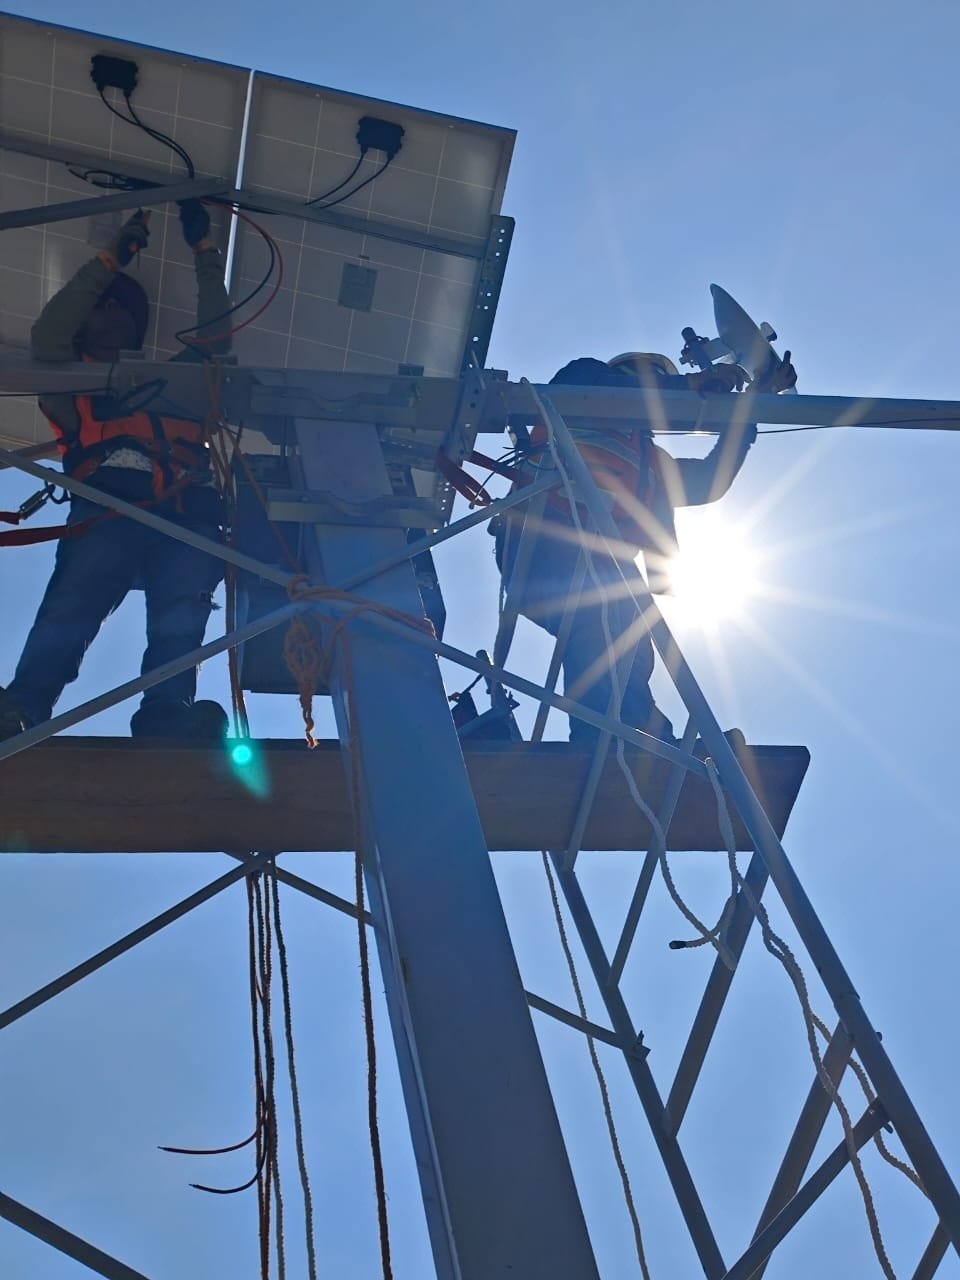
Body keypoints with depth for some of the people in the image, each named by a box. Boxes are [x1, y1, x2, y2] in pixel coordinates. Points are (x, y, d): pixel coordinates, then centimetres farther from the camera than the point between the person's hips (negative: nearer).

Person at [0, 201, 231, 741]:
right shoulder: (72, 385, 34)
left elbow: (216, 333, 38)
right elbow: (46, 336, 19)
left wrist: (205, 250, 36)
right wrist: (112, 259, 22)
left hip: (183, 517, 1)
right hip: (107, 512, -1)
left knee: (181, 616, -30)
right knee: (72, 608, -29)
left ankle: (165, 715, -50)